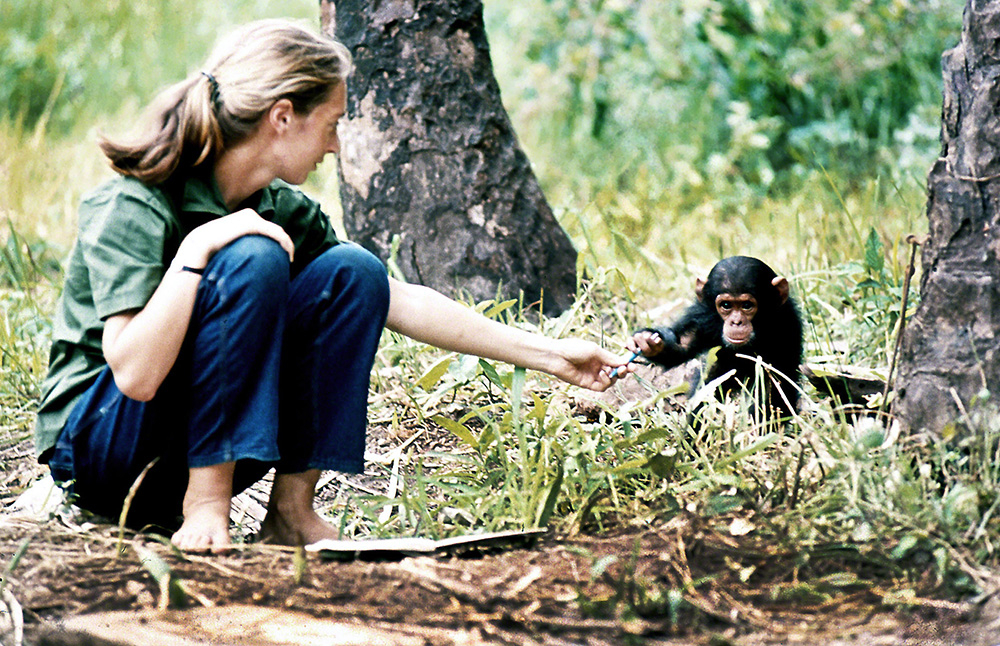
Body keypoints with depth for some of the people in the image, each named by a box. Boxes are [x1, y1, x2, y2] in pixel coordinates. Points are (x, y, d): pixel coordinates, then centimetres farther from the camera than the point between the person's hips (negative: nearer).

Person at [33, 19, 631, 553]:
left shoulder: (282, 210, 0)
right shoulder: (130, 208, -21)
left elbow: (401, 301, 5)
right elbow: (135, 373, -30)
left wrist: (548, 354, 4)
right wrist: (197, 248, -32)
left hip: (213, 442, 7)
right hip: (95, 442, -7)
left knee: (353, 272, -10)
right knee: (251, 261, -27)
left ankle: (292, 508, -9)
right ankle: (205, 502, -21)